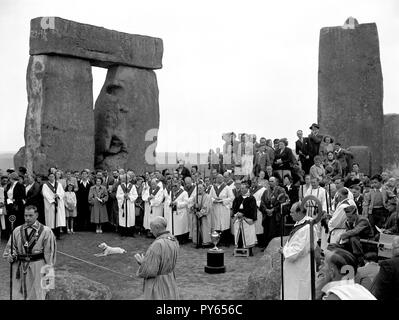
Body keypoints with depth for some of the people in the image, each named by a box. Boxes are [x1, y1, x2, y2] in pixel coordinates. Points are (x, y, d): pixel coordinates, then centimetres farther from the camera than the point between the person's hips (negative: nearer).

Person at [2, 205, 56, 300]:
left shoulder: (46, 231, -5)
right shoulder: (17, 231, 5)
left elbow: (49, 252, -4)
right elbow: (10, 247, 14)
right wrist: (10, 256, -7)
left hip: (37, 268, -3)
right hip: (19, 267, 3)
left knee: (37, 295, 4)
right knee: (18, 295, 9)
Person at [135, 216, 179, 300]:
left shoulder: (157, 245, -27)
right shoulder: (174, 241, 1)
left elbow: (149, 271, -25)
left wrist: (142, 262, -6)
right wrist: (146, 260, 7)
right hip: (170, 283, 8)